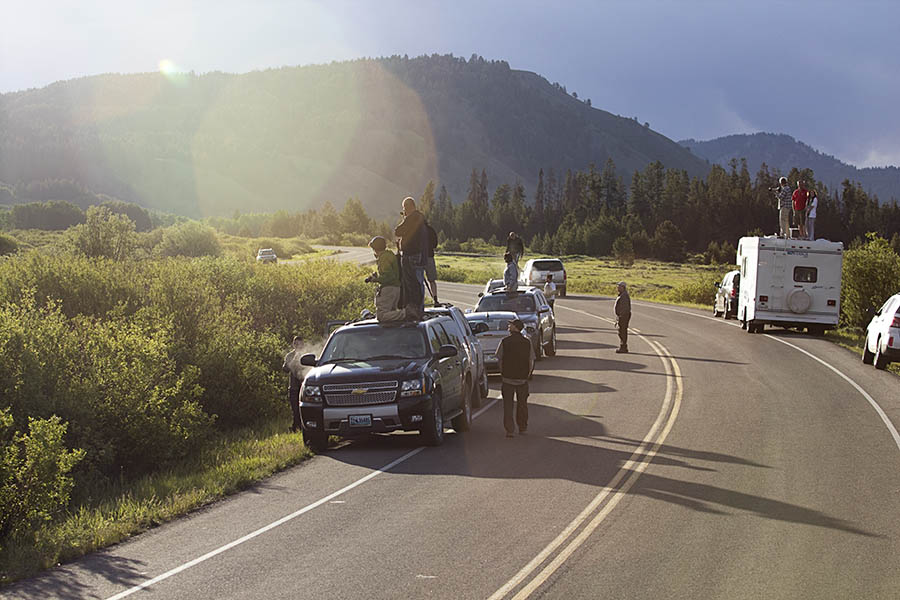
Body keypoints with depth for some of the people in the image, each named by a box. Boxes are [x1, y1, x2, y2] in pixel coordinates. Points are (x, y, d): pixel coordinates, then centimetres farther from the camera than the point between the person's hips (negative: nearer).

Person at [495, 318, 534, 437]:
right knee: (522, 403, 17)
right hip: (522, 378, 2)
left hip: (508, 378, -2)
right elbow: (531, 362, 2)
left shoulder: (505, 341, -7)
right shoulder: (527, 342, -1)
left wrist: (502, 374, 7)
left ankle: (510, 429, -2)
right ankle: (522, 427, 28)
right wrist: (527, 375, 12)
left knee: (508, 404, 4)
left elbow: (500, 359, -4)